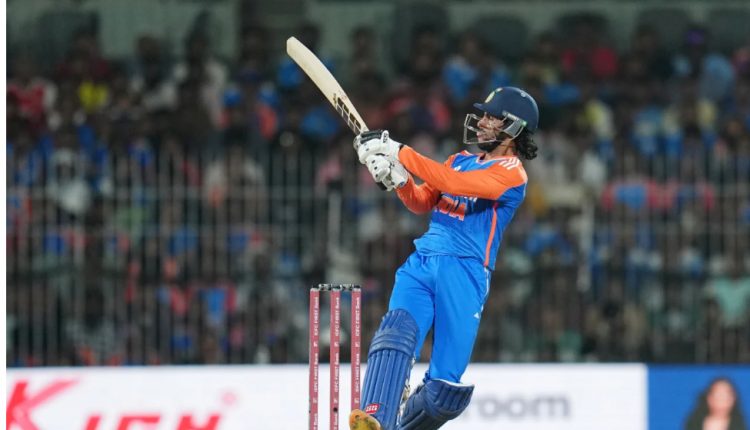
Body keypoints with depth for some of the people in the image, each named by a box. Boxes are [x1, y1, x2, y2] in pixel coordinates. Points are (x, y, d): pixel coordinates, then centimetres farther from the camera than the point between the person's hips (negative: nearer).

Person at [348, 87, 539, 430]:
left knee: (445, 386, -9)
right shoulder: (461, 160, 23)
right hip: (422, 261, 4)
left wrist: (398, 153, -16)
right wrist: (397, 178, -1)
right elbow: (422, 203, 20)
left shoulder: (511, 173, -2)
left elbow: (452, 183, -16)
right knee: (397, 331, -26)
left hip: (464, 272, -4)